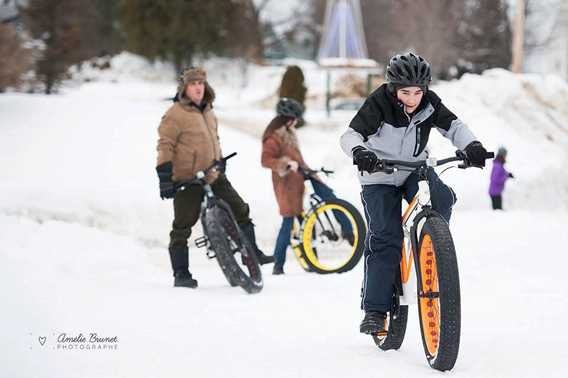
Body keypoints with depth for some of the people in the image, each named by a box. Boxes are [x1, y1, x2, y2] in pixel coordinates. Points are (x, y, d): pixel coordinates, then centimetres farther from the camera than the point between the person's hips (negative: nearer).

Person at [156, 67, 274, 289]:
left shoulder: (208, 112, 14)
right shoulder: (175, 114, -11)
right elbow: (165, 145, -14)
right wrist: (164, 177, -20)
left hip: (213, 177, 7)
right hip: (187, 181, -7)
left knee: (240, 211, 9)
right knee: (182, 228, -3)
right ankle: (180, 274, 3)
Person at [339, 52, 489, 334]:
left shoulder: (429, 102, -11)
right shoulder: (379, 103, -22)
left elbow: (453, 126, -11)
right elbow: (351, 134, -29)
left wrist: (471, 145, -32)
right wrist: (359, 151, -52)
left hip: (415, 169, 3)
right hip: (380, 177, -3)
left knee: (441, 199, -29)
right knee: (385, 238, -14)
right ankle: (374, 309, -11)